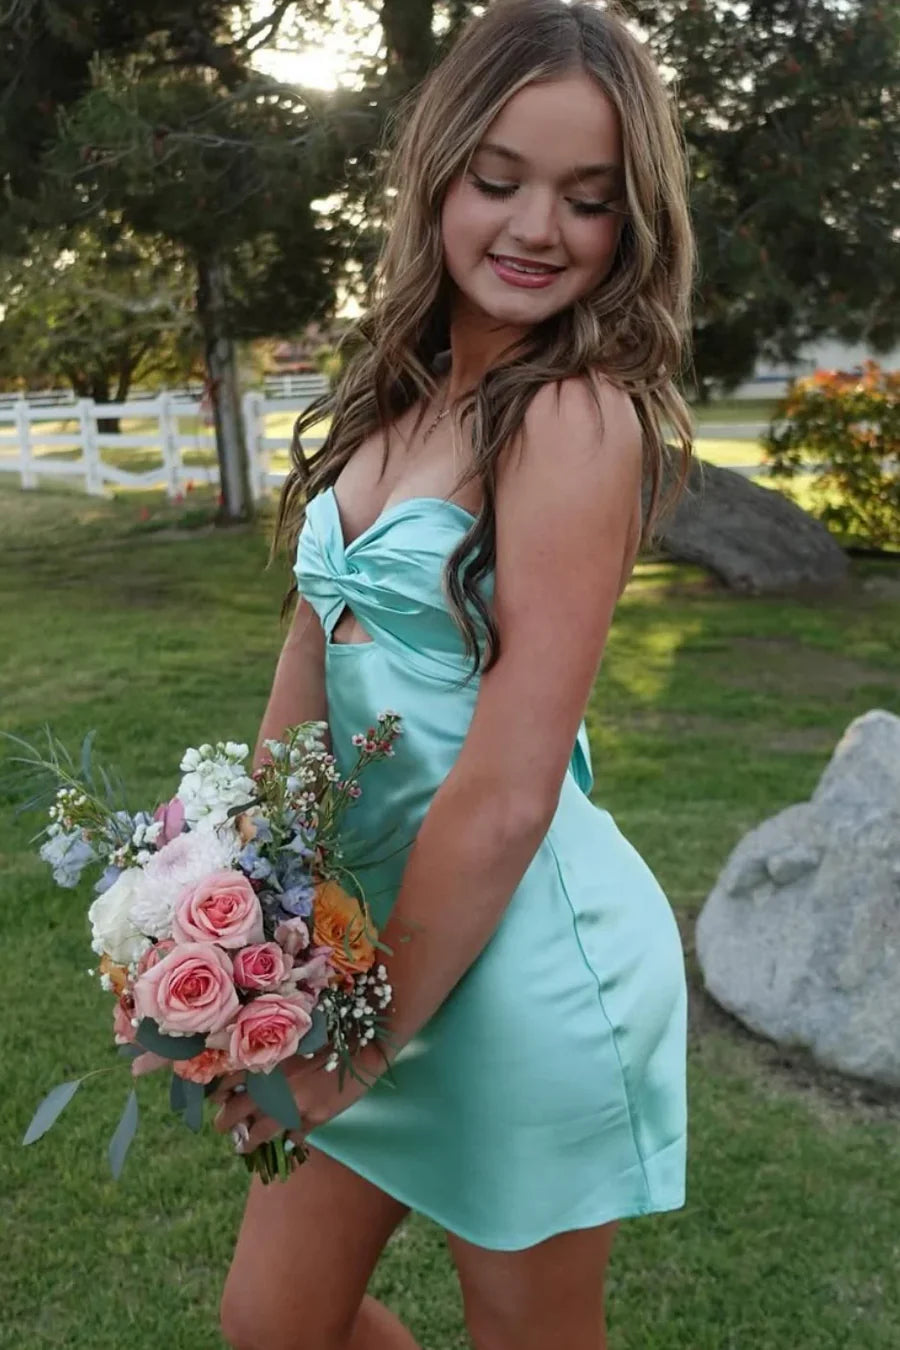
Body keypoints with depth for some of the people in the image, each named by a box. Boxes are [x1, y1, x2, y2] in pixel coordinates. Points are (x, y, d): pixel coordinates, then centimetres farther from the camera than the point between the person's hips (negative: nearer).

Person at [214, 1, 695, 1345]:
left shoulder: (578, 416, -19)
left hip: (520, 950, -7)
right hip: (369, 909, 7)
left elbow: (507, 795, -22)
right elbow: (311, 655, 7)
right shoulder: (400, 395, 5)